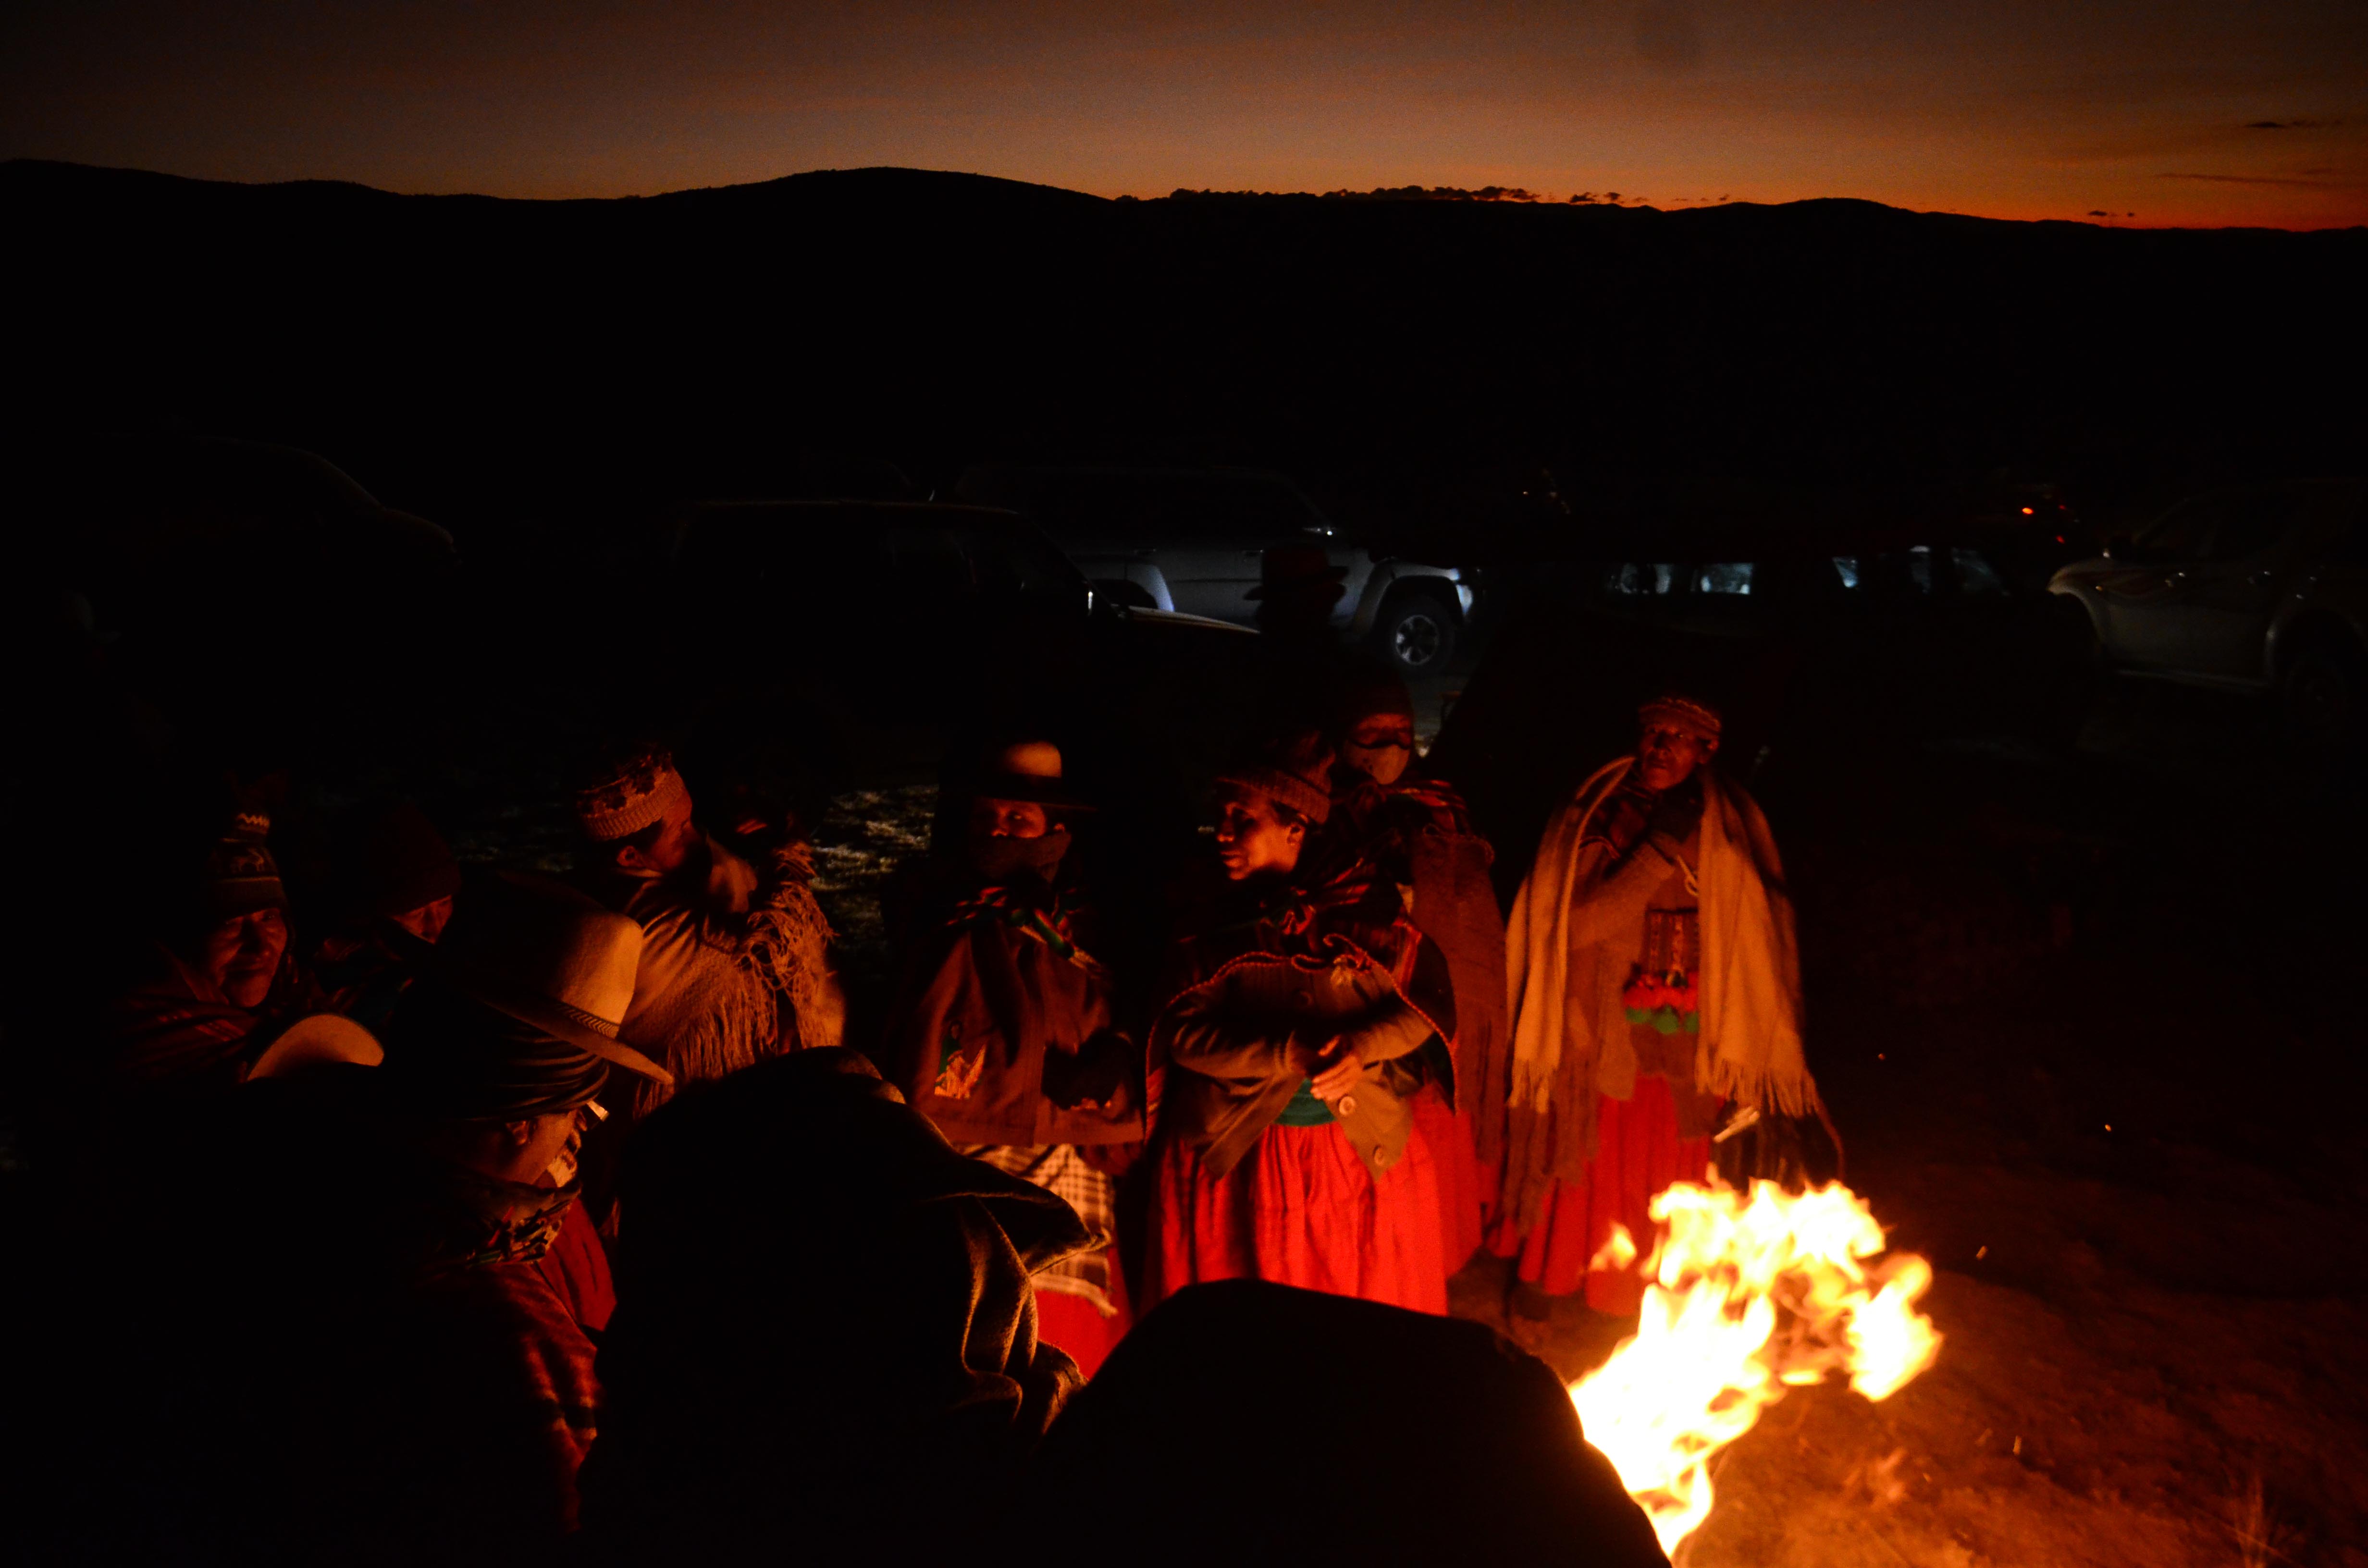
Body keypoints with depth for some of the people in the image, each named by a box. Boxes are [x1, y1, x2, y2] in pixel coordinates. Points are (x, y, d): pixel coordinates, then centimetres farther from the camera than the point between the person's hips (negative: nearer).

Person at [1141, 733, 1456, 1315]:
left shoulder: (1366, 903, -2)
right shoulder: (1207, 915, -1)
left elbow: (1428, 1002, -2)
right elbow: (1183, 1033, -9)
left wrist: (1362, 1048, -20)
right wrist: (1290, 1055, -21)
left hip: (1367, 1152, 0)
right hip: (1233, 1155, 0)